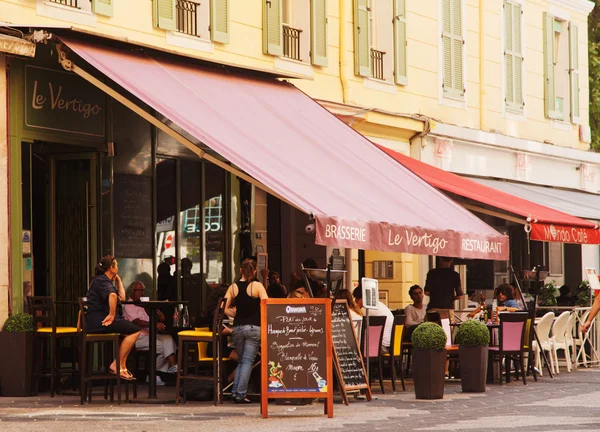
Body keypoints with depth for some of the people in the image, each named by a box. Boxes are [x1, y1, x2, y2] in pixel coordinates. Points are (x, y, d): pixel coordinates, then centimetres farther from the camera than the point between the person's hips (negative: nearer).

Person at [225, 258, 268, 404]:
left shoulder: (233, 287, 5)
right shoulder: (257, 286, -6)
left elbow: (225, 309, 0)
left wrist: (237, 315, 12)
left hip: (237, 327, 4)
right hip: (254, 327, -4)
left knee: (241, 360, 17)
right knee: (248, 361, 0)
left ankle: (235, 392, 12)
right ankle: (240, 394, -4)